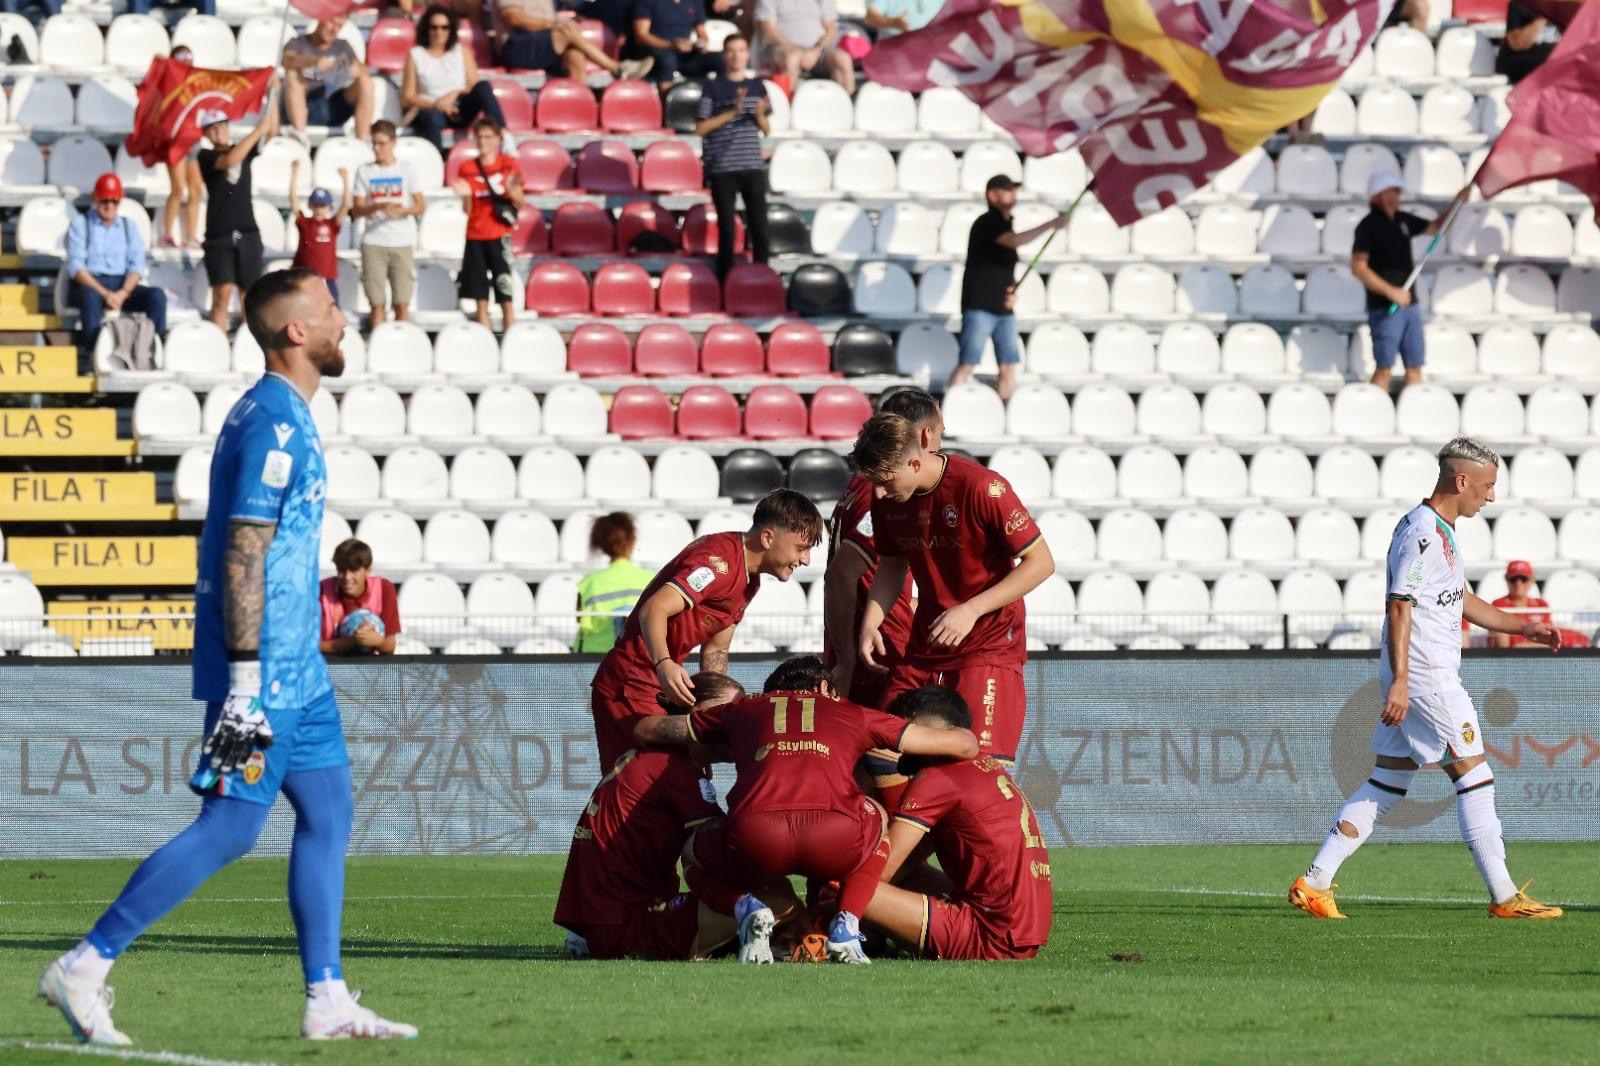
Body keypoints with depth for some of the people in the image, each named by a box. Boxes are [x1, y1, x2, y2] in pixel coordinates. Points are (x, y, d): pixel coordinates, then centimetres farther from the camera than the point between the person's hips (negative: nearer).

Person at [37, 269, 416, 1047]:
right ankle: (83, 968, -5)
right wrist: (245, 684, -23)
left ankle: (327, 1002, 11)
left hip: (296, 669, 10)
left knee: (328, 812, 9)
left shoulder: (282, 416, 15)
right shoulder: (274, 423, -16)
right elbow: (243, 557, -21)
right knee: (229, 830, -8)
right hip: (263, 669, -10)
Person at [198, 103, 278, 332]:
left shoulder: (244, 151, 13)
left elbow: (272, 130, 5)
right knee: (222, 293, -12)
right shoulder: (206, 157, 0)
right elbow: (229, 161, -19)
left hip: (248, 234, 4)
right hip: (219, 236, -4)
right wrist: (257, 130, -20)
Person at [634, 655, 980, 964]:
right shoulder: (852, 714, 32)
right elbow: (964, 744, 36)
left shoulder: (743, 710, 33)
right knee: (878, 820, 36)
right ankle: (845, 925, 14)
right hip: (839, 838, 0)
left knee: (696, 850, 34)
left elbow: (645, 730, 46)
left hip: (754, 838, 0)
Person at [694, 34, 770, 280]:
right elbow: (701, 128, -5)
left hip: (753, 166, 3)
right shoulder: (714, 87, 0)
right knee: (726, 227, 0)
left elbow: (767, 130, 14)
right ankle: (725, 280, 5)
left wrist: (759, 115, -8)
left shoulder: (758, 86, 10)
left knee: (759, 224, -1)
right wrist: (731, 112, -13)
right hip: (722, 168, -3)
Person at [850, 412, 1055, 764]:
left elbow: (1041, 562, -15)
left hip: (990, 644, -6)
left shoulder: (981, 488, -20)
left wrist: (970, 610, -22)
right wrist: (870, 623, -3)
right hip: (925, 648, 6)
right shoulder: (887, 498, -1)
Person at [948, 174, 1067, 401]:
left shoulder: (1005, 225, 18)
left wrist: (1013, 292, 8)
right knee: (968, 364, -12)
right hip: (979, 306, -8)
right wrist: (1051, 225, -24)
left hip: (1003, 308, 8)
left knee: (1009, 365, 3)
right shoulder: (987, 223, -8)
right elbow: (1015, 241, -27)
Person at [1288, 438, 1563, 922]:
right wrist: (1399, 680, -27)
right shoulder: (1422, 533, -15)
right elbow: (1399, 607, -21)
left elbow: (1461, 602, 29)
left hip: (1411, 682, 10)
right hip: (1424, 678, -10)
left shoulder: (1441, 532, 17)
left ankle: (1314, 883, 7)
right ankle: (1504, 897, -1)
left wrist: (1523, 627, 26)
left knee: (1385, 786, 9)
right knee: (1475, 777, -5)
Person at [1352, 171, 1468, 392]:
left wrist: (1457, 203, 11)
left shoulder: (1403, 220, 11)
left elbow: (1434, 227, 26)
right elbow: (1358, 268, -16)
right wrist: (1391, 291, -22)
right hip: (1384, 308, -7)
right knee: (1384, 367, -8)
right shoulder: (1369, 226, -9)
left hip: (1409, 304, 7)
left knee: (1414, 366, 8)